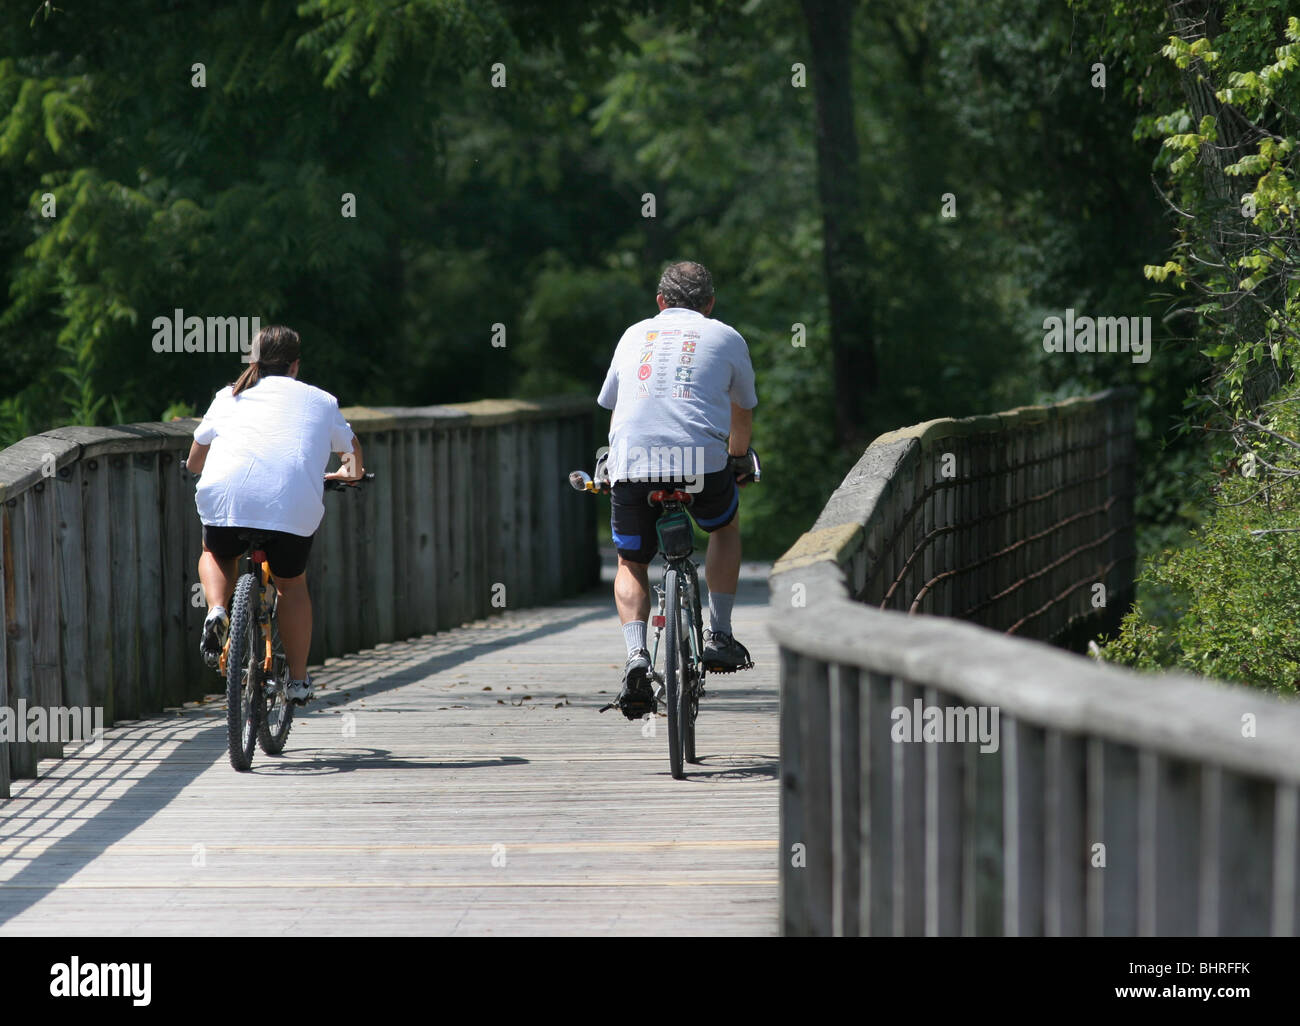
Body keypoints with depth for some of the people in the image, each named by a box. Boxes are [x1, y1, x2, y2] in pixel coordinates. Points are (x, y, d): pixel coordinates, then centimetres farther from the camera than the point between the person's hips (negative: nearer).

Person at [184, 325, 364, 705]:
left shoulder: (229, 397, 25)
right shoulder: (319, 401, 25)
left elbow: (194, 462, 36)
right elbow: (351, 446, 45)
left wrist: (206, 471, 60)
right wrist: (351, 472, 67)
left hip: (226, 493, 0)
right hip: (293, 501, 0)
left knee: (216, 554, 31)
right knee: (291, 583, 24)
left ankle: (216, 611, 3)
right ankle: (297, 680, 24)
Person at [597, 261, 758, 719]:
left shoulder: (635, 334, 24)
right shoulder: (726, 338, 18)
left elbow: (610, 403, 35)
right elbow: (743, 412, 33)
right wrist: (738, 459, 54)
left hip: (630, 460, 1)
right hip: (700, 457, -1)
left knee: (631, 565, 19)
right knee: (725, 525, 30)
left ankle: (636, 655, -5)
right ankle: (719, 637, 22)